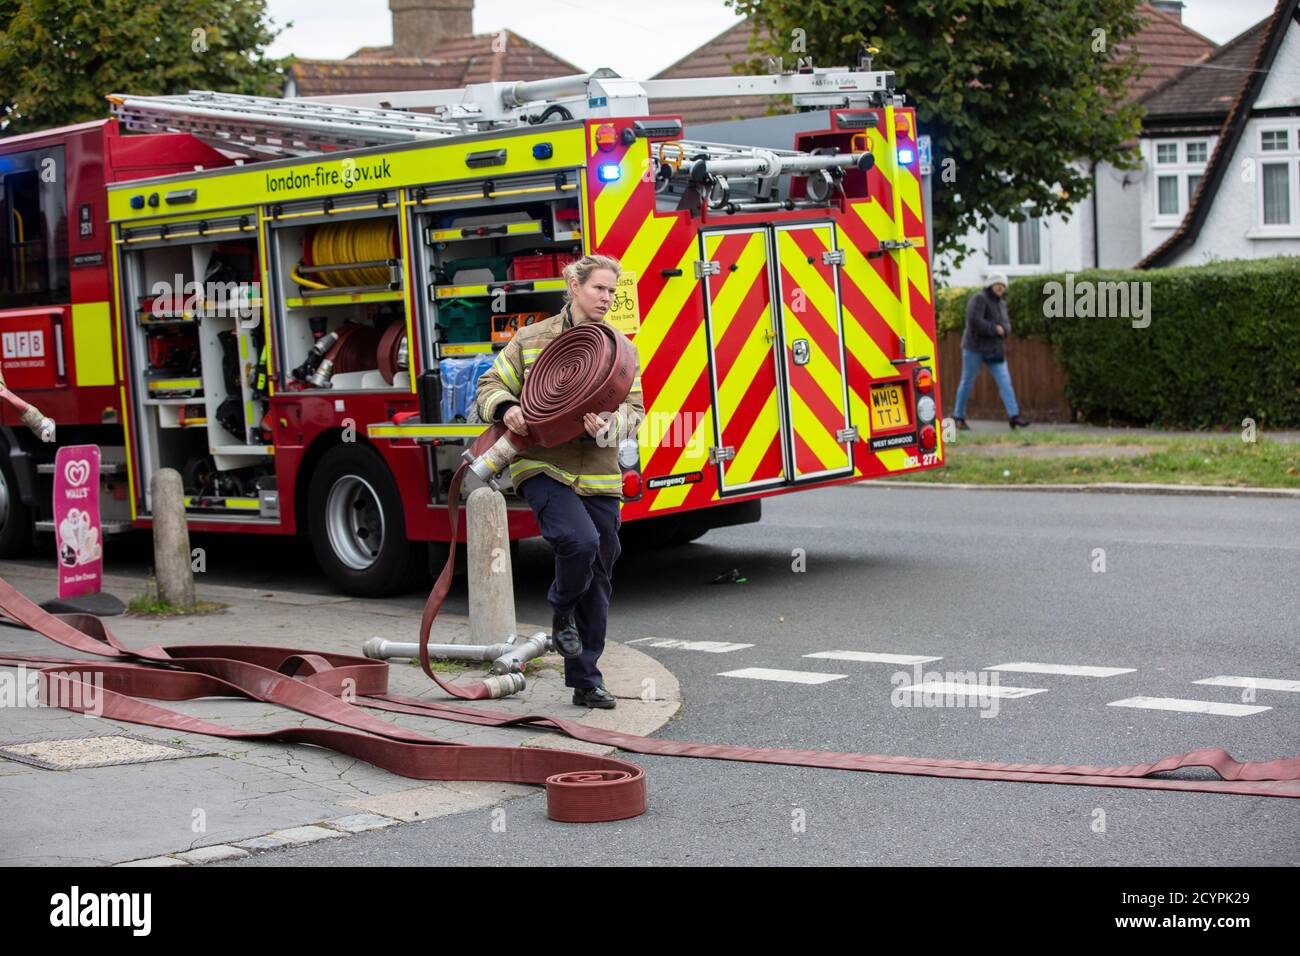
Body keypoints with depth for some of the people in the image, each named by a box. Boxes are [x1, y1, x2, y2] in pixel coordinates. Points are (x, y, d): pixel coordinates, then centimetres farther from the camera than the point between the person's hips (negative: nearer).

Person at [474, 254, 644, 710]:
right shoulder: (531, 339, 2)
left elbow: (634, 409, 4)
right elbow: (490, 385, 7)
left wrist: (606, 426, -18)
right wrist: (506, 408, -17)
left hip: (598, 477, 4)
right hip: (543, 469, -4)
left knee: (597, 580, 8)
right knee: (580, 541, -29)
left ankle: (586, 680, 21)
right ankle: (561, 612, 4)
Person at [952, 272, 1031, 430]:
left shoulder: (1001, 303, 14)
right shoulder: (979, 299, -11)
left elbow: (1006, 326, 13)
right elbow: (974, 321, -24)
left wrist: (1002, 330, -11)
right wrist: (994, 329, -17)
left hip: (994, 350, 7)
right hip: (975, 347, -7)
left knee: (1005, 381, -6)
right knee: (968, 382, 3)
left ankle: (1014, 416, -13)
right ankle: (958, 417, 16)